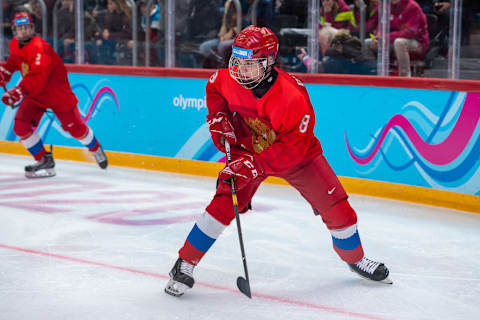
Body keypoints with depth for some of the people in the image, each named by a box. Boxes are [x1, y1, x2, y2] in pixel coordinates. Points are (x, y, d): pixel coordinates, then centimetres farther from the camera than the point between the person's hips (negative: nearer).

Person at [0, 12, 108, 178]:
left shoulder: (39, 47, -29)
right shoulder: (15, 45, -1)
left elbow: (37, 77, -42)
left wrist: (18, 91, -51)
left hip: (58, 93, -7)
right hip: (34, 95, 7)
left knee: (75, 127, 2)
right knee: (21, 125, -12)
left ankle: (96, 148, 34)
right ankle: (45, 161, 1)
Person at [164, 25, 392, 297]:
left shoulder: (293, 98, -35)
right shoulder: (230, 80, -20)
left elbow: (292, 148, -32)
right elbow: (214, 87, 7)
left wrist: (255, 165, -39)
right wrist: (218, 116, -8)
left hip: (296, 154, -2)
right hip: (248, 149, 2)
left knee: (336, 207, -3)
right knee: (224, 205, -17)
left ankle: (356, 259, 24)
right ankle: (184, 265, -7)